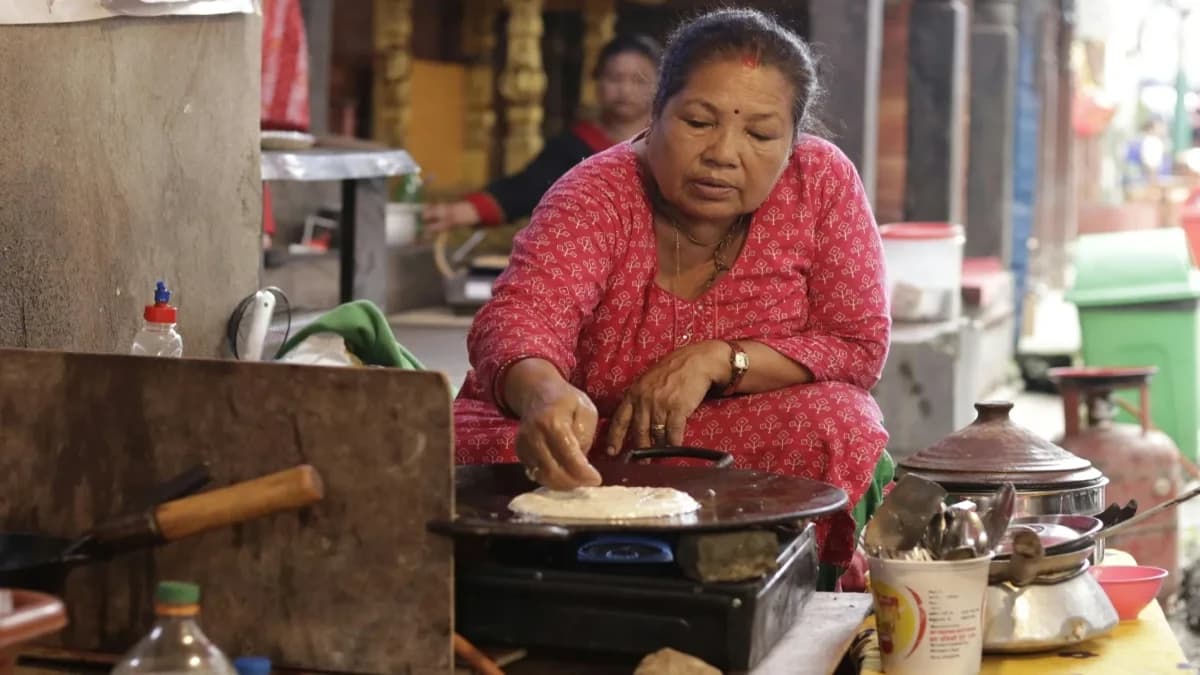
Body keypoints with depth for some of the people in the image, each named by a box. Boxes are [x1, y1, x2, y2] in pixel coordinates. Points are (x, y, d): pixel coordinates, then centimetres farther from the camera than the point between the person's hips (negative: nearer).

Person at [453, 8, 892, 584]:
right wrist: (545, 396, -61)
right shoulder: (596, 196, -20)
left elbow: (859, 344, -10)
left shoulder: (822, 183, -11)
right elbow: (519, 320, -37)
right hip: (581, 448, -2)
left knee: (841, 427, -27)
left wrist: (718, 359, -25)